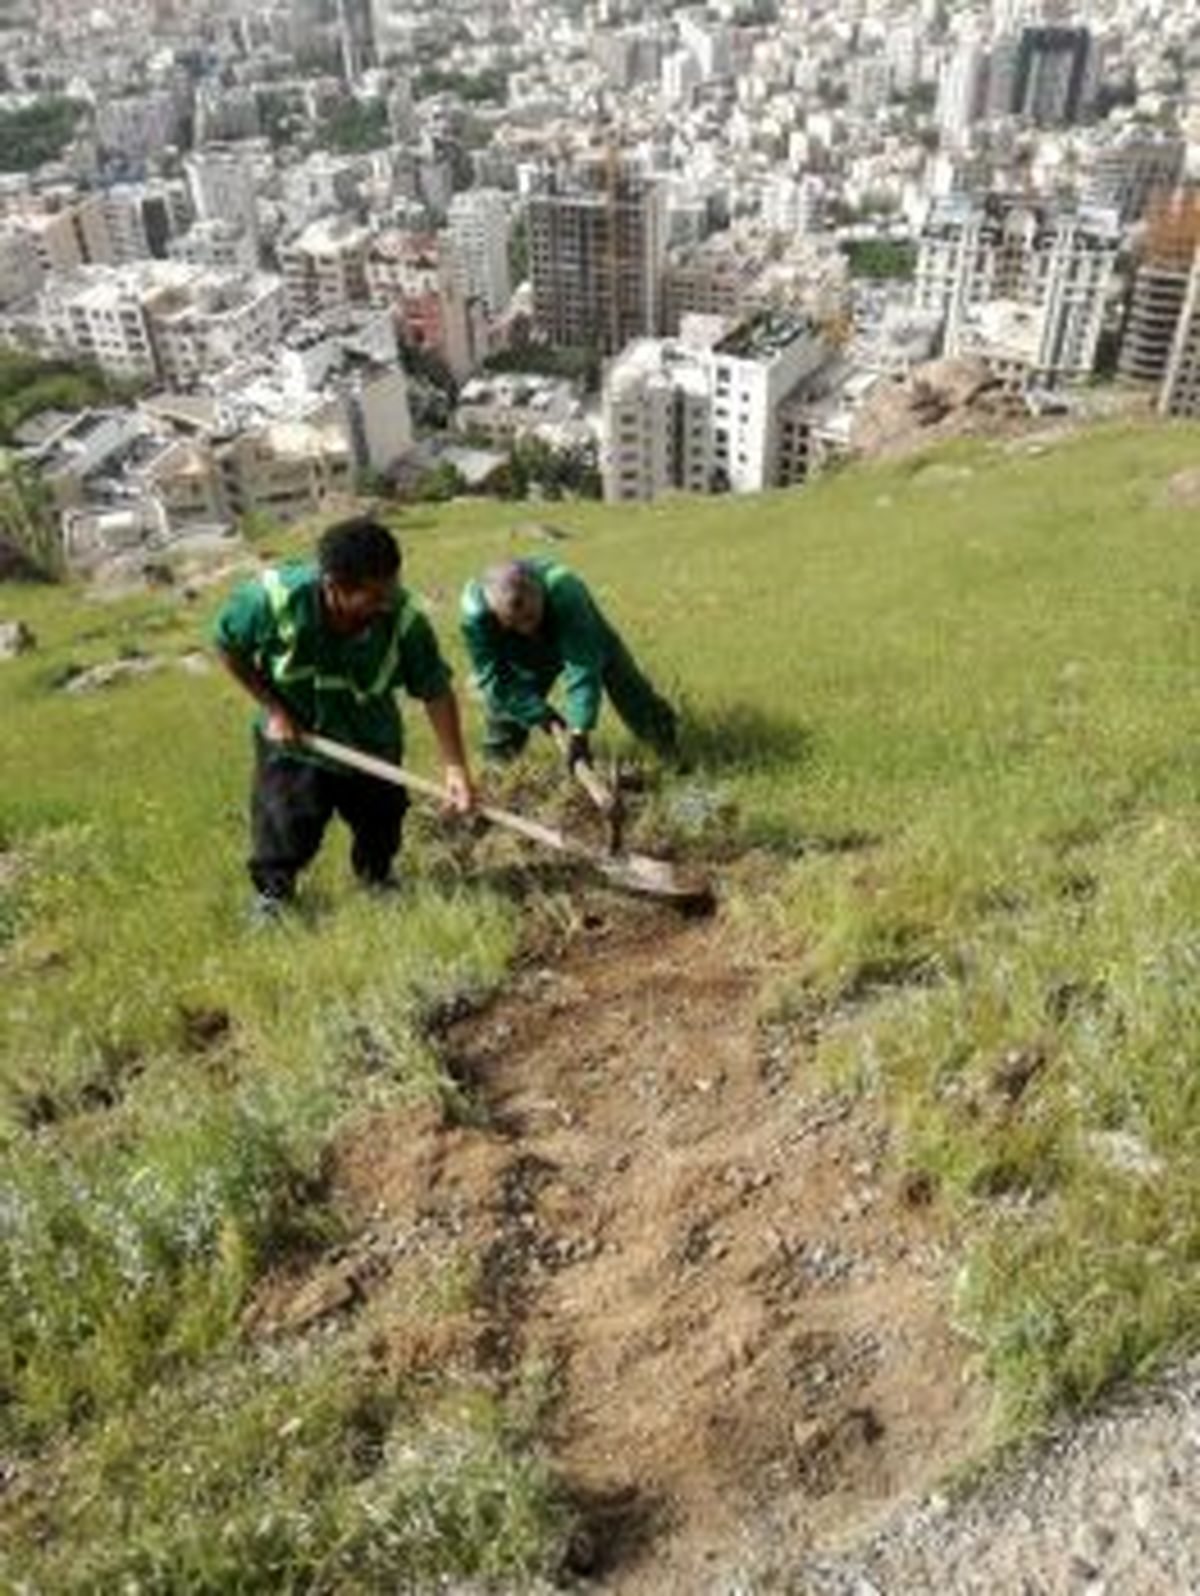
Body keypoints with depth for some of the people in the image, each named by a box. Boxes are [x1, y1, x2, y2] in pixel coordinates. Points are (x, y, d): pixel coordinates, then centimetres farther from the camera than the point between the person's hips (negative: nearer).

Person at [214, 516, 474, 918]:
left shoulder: (403, 620, -30)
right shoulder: (275, 597, -32)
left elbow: (436, 692, -21)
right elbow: (228, 646, -13)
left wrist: (455, 768, -25)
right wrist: (273, 708, -15)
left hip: (372, 744, 2)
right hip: (291, 740, -1)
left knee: (381, 825, 16)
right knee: (285, 834, 5)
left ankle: (377, 879, 48)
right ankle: (272, 894, 35)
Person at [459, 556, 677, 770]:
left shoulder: (565, 593, -45)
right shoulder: (475, 613, -38)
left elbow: (583, 670, -46)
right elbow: (494, 679, -32)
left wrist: (579, 732, -53)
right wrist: (548, 720, -35)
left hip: (586, 642, -1)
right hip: (529, 658, 2)